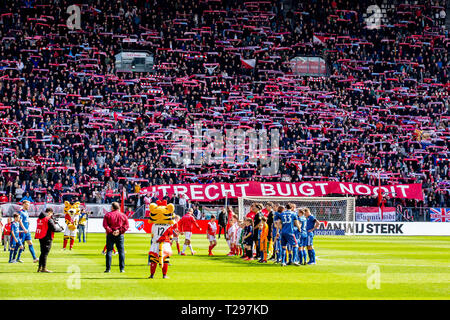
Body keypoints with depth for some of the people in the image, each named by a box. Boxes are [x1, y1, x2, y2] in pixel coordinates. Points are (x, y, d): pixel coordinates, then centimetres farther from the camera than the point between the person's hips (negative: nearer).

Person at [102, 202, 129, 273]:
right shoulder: (123, 215, 6)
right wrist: (120, 231, -8)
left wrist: (110, 231, -11)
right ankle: (122, 268, 2)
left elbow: (105, 225, -10)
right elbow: (126, 225, -2)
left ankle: (108, 268, -3)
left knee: (109, 251, 2)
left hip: (110, 235, -1)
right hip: (120, 235, 1)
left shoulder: (107, 215, 0)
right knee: (121, 251, 6)